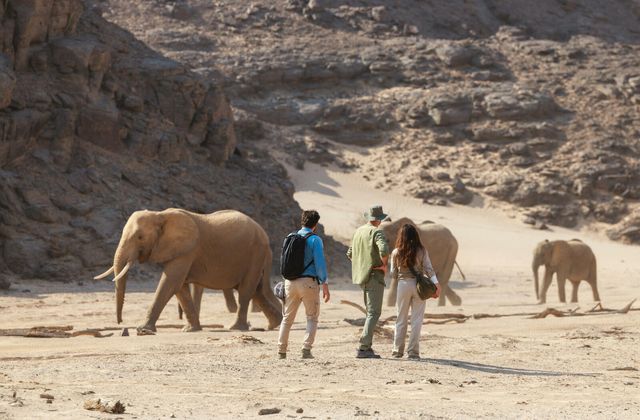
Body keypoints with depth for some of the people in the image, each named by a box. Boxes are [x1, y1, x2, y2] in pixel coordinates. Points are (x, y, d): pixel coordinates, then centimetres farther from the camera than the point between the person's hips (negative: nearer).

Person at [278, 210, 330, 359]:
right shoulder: (314, 239, -7)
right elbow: (320, 263, -12)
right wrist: (325, 285, -10)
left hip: (290, 282, 5)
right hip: (308, 282, -5)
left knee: (287, 318, 13)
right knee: (312, 318, 6)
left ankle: (281, 351, 11)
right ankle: (306, 350, -7)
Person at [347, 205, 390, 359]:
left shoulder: (359, 231, 11)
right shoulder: (376, 232, -13)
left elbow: (350, 253, 20)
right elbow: (384, 250, -30)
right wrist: (384, 265, -14)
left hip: (362, 277, 8)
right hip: (374, 276, -8)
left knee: (371, 312, 17)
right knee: (374, 313, -7)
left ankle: (367, 347, 16)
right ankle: (363, 348, -14)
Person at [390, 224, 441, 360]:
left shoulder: (396, 253, -3)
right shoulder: (422, 251, -5)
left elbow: (393, 274, 3)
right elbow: (429, 269, -8)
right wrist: (436, 284, -7)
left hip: (403, 285, 1)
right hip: (418, 285, -1)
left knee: (401, 319, 13)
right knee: (417, 320, 4)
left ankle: (398, 350, 16)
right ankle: (413, 351, 2)